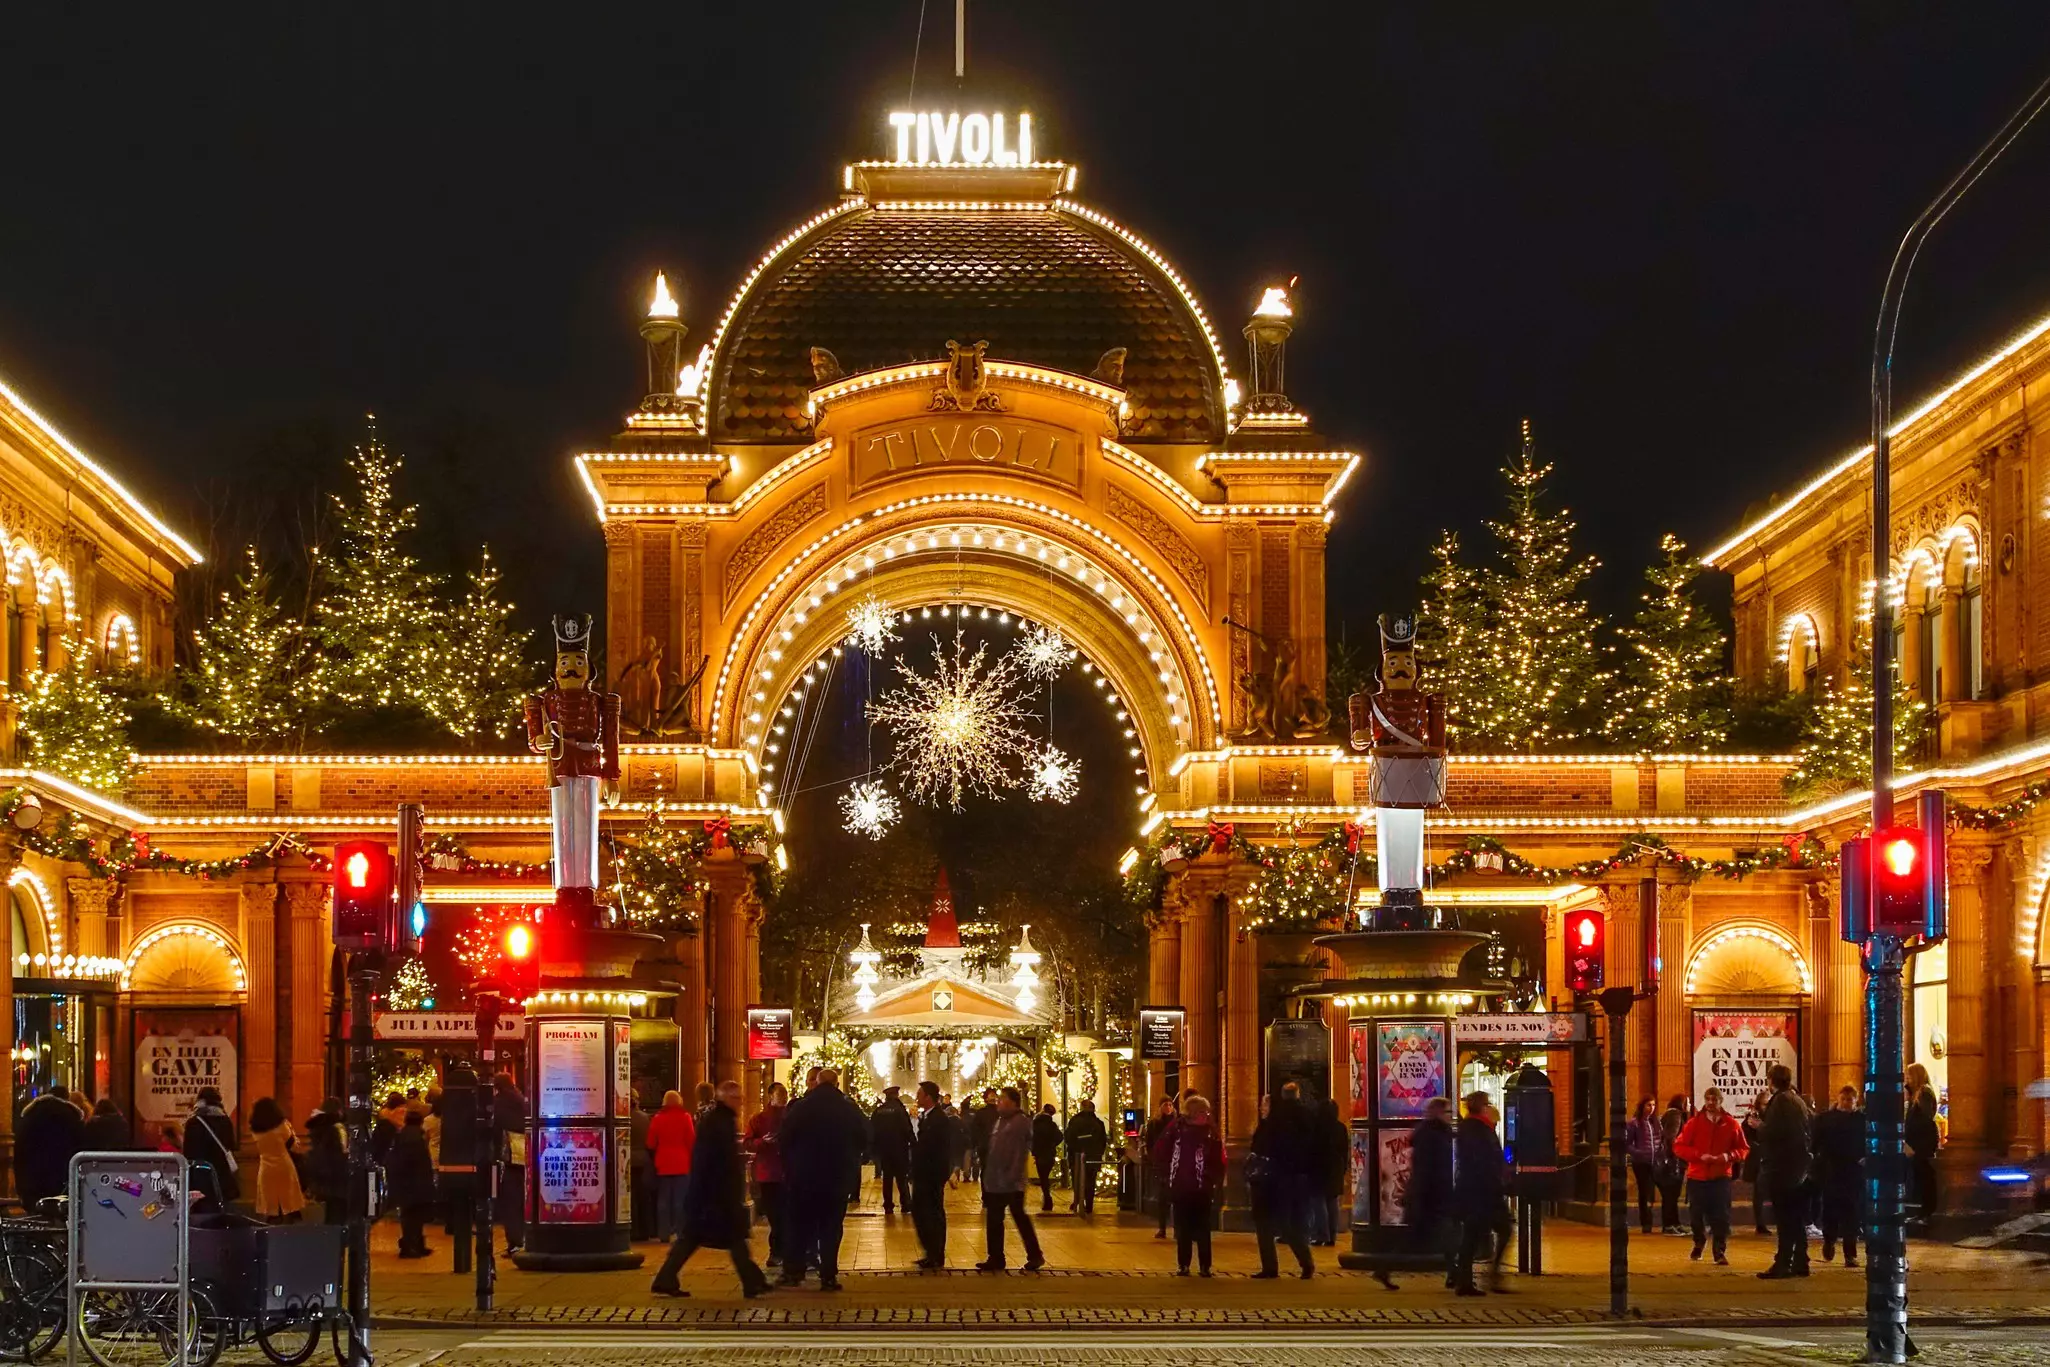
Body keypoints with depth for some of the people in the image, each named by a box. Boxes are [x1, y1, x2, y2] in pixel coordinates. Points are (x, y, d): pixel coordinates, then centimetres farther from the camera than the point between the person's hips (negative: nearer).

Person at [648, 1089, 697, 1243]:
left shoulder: (657, 1118, 2)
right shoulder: (685, 1117, -4)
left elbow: (651, 1143, 5)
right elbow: (692, 1140, -3)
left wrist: (655, 1158, 20)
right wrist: (690, 1158, 9)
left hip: (663, 1164, 2)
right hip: (681, 1164, -2)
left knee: (663, 1199, 6)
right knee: (679, 1199, 0)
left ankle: (663, 1232, 5)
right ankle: (679, 1231, -4)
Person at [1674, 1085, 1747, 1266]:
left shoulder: (1731, 1124, 0)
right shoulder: (1694, 1122, -1)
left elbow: (1743, 1149, 6)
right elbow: (1679, 1146, -3)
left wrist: (1728, 1156, -14)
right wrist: (1700, 1156, -17)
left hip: (1721, 1177, -1)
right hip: (1697, 1177, 1)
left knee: (1721, 1216, -6)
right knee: (1697, 1215, 8)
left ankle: (1720, 1252, 2)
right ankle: (1698, 1244, 33)